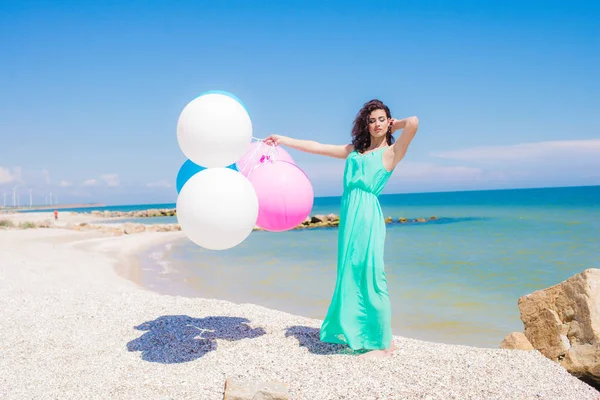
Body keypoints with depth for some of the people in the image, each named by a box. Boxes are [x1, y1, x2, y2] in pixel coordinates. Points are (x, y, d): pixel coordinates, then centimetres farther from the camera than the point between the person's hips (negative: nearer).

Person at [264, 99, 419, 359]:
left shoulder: (391, 152, 4)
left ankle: (383, 344, 5)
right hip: (349, 216, 6)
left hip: (368, 216, -6)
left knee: (370, 278, -5)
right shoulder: (353, 150, 20)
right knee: (351, 277, 10)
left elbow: (413, 122, -12)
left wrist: (397, 125, 8)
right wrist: (283, 140, 23)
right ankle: (357, 333, 23)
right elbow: (316, 147, 23)